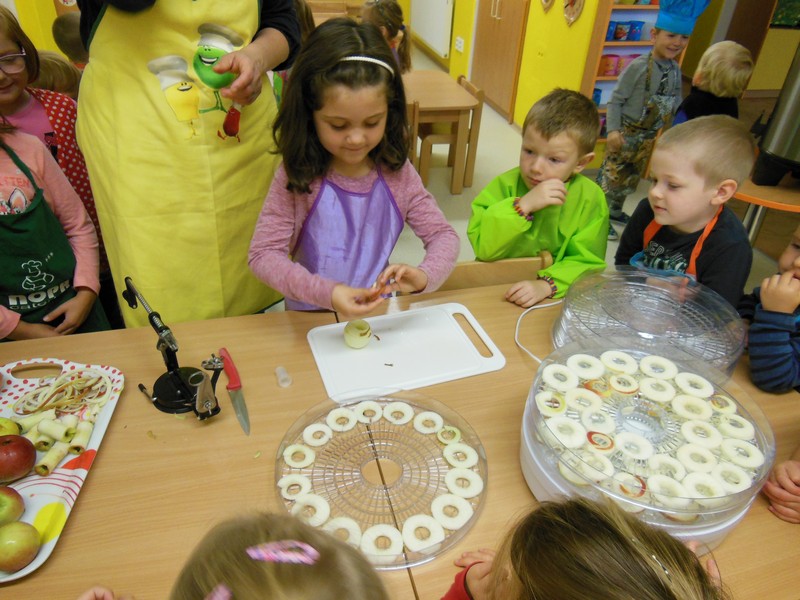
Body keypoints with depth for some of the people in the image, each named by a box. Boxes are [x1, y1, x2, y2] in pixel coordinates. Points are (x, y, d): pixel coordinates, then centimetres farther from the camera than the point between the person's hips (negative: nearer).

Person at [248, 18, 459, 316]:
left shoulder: (397, 173, -4)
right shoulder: (297, 177, -11)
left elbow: (443, 235, 0)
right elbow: (263, 254, -13)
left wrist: (424, 276, -21)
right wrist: (326, 292, -28)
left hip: (380, 314, 2)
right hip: (311, 318, -2)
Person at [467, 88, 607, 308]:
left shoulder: (591, 199, -5)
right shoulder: (505, 185, -6)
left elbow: (587, 262, -8)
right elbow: (483, 247, -15)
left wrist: (547, 285, -24)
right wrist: (523, 206, -25)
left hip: (552, 300, 1)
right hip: (495, 293, -1)